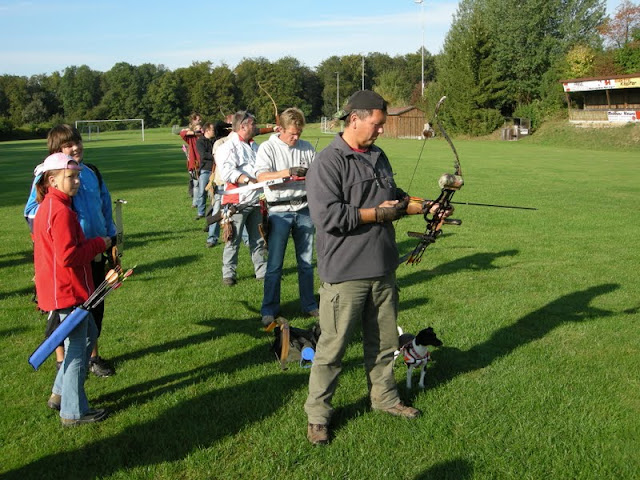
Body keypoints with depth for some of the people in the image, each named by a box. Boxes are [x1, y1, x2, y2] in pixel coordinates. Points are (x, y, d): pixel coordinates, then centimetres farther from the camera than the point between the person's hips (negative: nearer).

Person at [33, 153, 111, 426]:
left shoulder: (48, 207, 12)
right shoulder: (61, 211, -21)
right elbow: (67, 256, -26)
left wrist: (95, 245, 11)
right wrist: (99, 244, -14)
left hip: (58, 289, 10)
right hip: (67, 292, -10)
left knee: (88, 334, 23)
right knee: (77, 348, 1)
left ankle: (60, 394, 31)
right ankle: (73, 412, 13)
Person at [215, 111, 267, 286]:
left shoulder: (254, 146, 18)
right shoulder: (228, 147, -9)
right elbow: (227, 172, -23)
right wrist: (248, 180, -31)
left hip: (255, 202, 7)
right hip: (237, 202, -7)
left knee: (258, 240, 12)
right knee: (233, 240, 0)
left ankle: (262, 271, 21)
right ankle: (228, 273, 11)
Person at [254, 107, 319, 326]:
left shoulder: (306, 148, 8)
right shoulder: (268, 148, -3)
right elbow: (262, 177, -15)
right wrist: (288, 172, -28)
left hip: (304, 209, 4)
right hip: (279, 211, -3)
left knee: (306, 261, 12)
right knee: (274, 264, 0)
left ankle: (309, 304, 24)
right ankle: (269, 309, 11)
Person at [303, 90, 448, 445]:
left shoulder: (378, 157, 12)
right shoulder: (327, 163, -14)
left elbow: (395, 200, 22)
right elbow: (327, 216, -25)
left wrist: (423, 207, 4)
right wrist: (378, 213, -16)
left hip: (383, 269, 8)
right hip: (345, 273, -7)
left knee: (384, 341, 19)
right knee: (332, 347, 2)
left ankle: (384, 397, 38)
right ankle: (317, 414, 17)